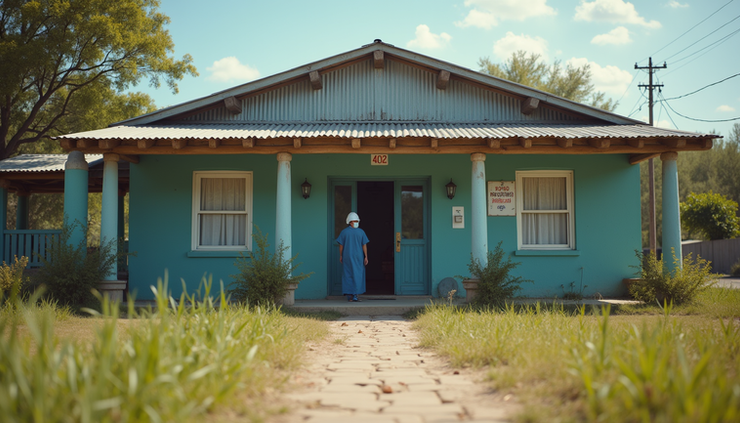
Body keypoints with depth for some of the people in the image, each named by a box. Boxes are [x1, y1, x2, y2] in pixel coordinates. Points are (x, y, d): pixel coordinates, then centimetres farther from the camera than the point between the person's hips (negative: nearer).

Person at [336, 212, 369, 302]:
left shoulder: (344, 232, -4)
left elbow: (341, 245, -3)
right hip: (358, 257, -1)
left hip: (347, 257, 1)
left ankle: (349, 295, 7)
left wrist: (340, 256, 7)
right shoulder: (361, 232, -5)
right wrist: (366, 257, -2)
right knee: (357, 275, 4)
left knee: (348, 275, 8)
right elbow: (364, 245, -6)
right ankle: (355, 295, -2)